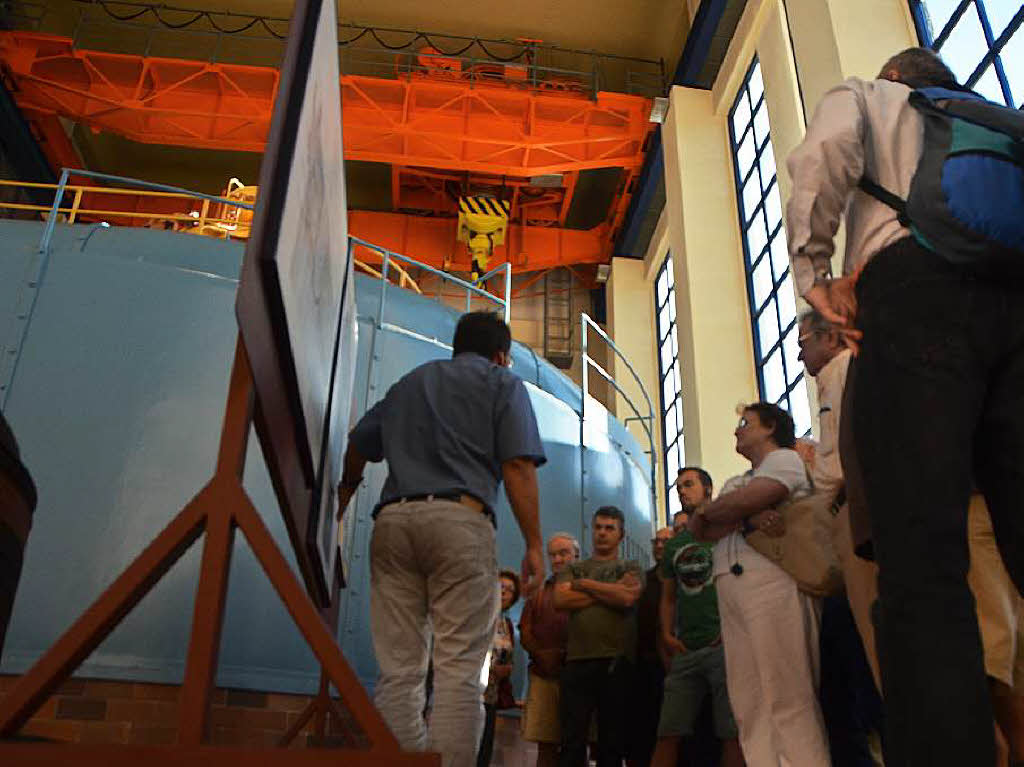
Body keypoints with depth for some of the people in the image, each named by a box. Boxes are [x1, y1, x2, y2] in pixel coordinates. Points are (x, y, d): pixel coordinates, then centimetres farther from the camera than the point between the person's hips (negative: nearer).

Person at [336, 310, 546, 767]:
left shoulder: (410, 382, 27)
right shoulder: (503, 383, 14)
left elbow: (357, 448, 32)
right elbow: (517, 466, -1)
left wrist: (343, 497, 50)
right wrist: (533, 545, -2)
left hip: (392, 519, 4)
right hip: (460, 519, -4)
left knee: (398, 670, 2)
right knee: (459, 671, -7)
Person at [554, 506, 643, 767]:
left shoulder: (631, 569, 15)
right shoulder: (573, 569, 20)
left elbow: (627, 598, -7)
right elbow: (560, 600, 0)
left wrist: (583, 584, 0)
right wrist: (609, 592, -2)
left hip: (617, 661, -1)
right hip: (577, 659, 1)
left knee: (612, 740, 4)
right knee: (572, 739, -4)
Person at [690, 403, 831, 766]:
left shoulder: (784, 458, 8)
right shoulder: (736, 482, 30)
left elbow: (742, 502, -11)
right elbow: (700, 530, 14)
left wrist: (707, 510, 9)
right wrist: (746, 516, -3)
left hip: (770, 577, -8)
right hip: (731, 587, 8)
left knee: (786, 697, -12)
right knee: (749, 703, 1)